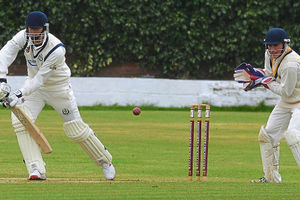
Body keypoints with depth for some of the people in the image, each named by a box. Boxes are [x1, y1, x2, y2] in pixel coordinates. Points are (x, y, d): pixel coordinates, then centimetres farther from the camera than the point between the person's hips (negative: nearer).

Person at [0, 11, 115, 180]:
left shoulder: (57, 50, -32)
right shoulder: (24, 37, -18)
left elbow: (40, 79, -32)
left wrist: (19, 95, -41)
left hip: (58, 87, -4)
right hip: (33, 84, 4)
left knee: (76, 128, -1)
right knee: (20, 119, -18)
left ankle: (105, 161, 24)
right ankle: (36, 170, -18)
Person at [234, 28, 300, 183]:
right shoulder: (270, 55, -1)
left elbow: (286, 91, -25)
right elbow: (269, 74, 16)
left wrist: (265, 82, -17)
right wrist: (253, 72, 0)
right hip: (285, 103, 10)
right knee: (267, 135, 11)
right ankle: (271, 177, 22)